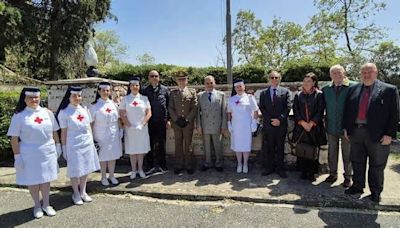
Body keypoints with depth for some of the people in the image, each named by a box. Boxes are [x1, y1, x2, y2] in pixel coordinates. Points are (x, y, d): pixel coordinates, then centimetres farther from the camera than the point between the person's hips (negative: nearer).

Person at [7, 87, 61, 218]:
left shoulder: (47, 113, 3)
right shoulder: (19, 116, -6)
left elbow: (54, 132, 10)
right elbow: (14, 138, -7)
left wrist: (58, 146, 9)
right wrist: (17, 156, -10)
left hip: (48, 152, 3)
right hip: (29, 154, -2)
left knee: (46, 179, 14)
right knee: (32, 180, 10)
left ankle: (46, 205, 30)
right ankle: (37, 206, 29)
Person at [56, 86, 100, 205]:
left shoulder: (84, 109, 5)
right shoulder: (64, 112, -9)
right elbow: (63, 132, -6)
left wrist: (92, 142, 12)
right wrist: (64, 148, -4)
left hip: (87, 145, 5)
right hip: (73, 146, -5)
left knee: (86, 169, 13)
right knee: (75, 171, 6)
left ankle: (83, 192, 30)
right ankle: (76, 194, 24)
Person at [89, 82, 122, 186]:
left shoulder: (113, 104, 5)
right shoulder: (94, 106, -5)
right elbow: (91, 123, -5)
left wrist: (120, 132, 8)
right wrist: (92, 138, -8)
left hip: (114, 136, 3)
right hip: (101, 136, -3)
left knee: (113, 156, 10)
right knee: (103, 157, 7)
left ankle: (111, 175, 26)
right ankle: (103, 177, 23)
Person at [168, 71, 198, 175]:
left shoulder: (192, 92, 4)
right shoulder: (173, 93, 8)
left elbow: (195, 108, -1)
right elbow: (170, 108, 4)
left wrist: (187, 120, -9)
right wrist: (176, 120, -8)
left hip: (188, 123, -1)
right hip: (176, 123, 1)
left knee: (188, 145, 4)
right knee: (178, 145, 7)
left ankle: (189, 166, 14)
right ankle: (178, 166, 16)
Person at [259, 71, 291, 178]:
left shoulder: (285, 91, 8)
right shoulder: (263, 93, 10)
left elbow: (288, 107, -1)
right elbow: (262, 108, 3)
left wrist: (280, 119, -12)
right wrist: (270, 120, -9)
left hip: (281, 125, -1)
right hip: (268, 125, 1)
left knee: (280, 148, 7)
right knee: (268, 148, 3)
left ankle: (280, 168, 17)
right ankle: (269, 168, 15)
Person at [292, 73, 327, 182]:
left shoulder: (319, 95, 2)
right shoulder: (298, 95, 9)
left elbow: (320, 111, -3)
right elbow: (296, 111, 4)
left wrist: (311, 123, -11)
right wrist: (303, 123, -8)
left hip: (314, 128, -2)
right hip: (301, 128, 2)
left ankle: (311, 173, 12)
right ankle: (304, 172, 14)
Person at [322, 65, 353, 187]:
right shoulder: (326, 89, 4)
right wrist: (326, 121, 1)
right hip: (331, 127, 4)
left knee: (347, 153, 9)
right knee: (332, 152, 14)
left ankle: (348, 176, 23)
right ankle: (333, 174, 29)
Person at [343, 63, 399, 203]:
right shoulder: (353, 89, 8)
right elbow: (347, 110, 11)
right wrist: (346, 128, 5)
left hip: (377, 134, -3)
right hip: (355, 132, 4)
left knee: (376, 165, 10)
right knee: (357, 162, 14)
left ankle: (375, 192, 26)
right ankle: (358, 186, 31)